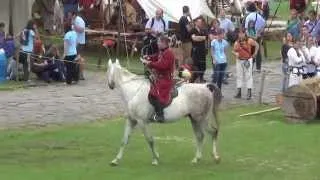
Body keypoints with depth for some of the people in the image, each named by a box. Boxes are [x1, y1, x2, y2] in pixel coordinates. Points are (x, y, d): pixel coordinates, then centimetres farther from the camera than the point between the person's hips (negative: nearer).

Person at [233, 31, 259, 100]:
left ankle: (249, 93, -2)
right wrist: (235, 54, -14)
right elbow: (233, 51, 8)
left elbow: (257, 45, 5)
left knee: (248, 76, -4)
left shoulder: (249, 41, -4)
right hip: (239, 60, 4)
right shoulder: (237, 43, 5)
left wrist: (255, 53, 2)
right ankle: (239, 92, 13)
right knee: (239, 76, 7)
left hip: (247, 60, -4)